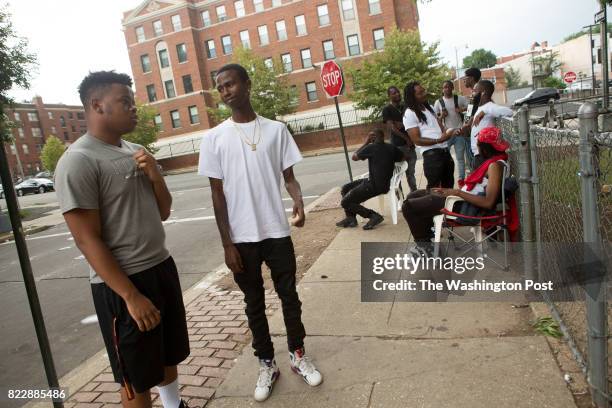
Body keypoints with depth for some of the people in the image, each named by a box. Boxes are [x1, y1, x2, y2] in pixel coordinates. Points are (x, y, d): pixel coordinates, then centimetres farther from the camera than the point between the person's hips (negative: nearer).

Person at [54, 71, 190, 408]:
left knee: (169, 355, 25)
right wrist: (131, 296, -19)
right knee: (136, 378, 11)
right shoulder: (78, 162, -15)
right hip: (121, 284, -7)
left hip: (162, 267, 8)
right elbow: (87, 240, -18)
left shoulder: (137, 152, 8)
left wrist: (156, 177, -8)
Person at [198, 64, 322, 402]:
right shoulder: (214, 138, -1)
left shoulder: (276, 129, 1)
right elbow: (218, 194, -2)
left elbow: (289, 176, 3)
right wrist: (227, 243, -5)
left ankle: (298, 355, 33)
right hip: (242, 238, 0)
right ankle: (267, 364, 29)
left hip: (277, 232, 1)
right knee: (255, 303, 12)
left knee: (289, 296, 13)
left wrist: (299, 204, -19)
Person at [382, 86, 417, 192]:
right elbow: (391, 127, -11)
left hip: (410, 145, 5)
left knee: (411, 173, 11)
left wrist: (402, 125, -9)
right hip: (397, 146, -5)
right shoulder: (387, 110, -2)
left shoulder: (405, 108, 15)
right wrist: (406, 138, -13)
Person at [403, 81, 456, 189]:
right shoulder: (409, 114, -11)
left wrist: (446, 133, 2)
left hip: (444, 150, 8)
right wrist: (438, 140, -25)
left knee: (448, 184, 19)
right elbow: (416, 140, -16)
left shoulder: (429, 107, 14)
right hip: (431, 153, -8)